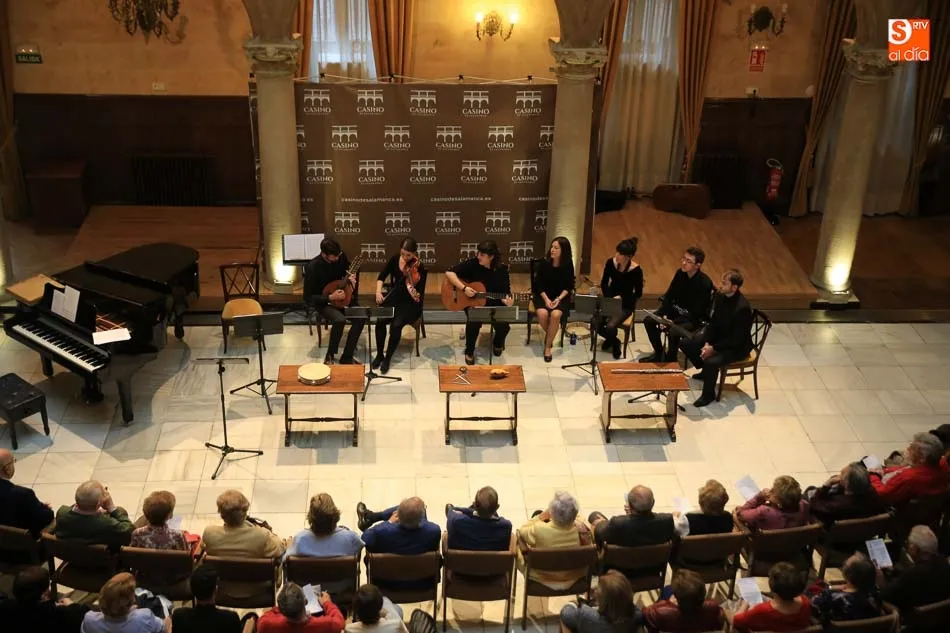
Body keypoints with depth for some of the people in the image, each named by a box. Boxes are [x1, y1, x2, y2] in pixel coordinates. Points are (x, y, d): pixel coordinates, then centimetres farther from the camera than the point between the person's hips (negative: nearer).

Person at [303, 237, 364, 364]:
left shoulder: (341, 256, -10)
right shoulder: (313, 267, -23)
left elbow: (350, 270, 12)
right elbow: (308, 298, -18)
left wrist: (352, 278, -13)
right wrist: (330, 298, -27)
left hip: (342, 297, 5)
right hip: (323, 302, -5)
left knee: (360, 318, -22)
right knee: (339, 320, -34)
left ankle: (346, 357, -10)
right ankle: (330, 356, -11)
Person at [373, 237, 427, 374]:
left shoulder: (420, 269, -17)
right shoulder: (394, 260, -5)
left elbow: (420, 297, -20)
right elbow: (381, 277, 5)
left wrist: (415, 295, -42)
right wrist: (378, 291, -11)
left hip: (410, 302, -4)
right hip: (393, 297, 4)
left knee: (396, 325, -29)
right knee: (380, 321, -23)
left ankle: (387, 358, -7)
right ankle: (379, 354, -2)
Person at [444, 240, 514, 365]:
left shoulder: (501, 270, -9)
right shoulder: (473, 264, -12)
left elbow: (505, 293, -5)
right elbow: (449, 272, -15)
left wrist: (508, 302, -29)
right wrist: (464, 288, -25)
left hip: (494, 304, 1)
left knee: (504, 325, -23)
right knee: (474, 322, -33)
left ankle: (498, 343, 17)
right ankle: (469, 351, -4)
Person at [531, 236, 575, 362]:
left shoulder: (568, 265, -9)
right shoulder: (544, 263, -9)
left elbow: (569, 286, -2)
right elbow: (539, 284, -4)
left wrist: (559, 299, -17)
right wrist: (546, 299, -17)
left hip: (561, 297, -1)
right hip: (543, 295, 1)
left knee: (555, 315, -31)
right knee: (542, 313, -30)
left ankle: (548, 346, -13)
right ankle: (549, 335, 3)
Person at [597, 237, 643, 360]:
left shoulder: (636, 270, -19)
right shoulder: (610, 262, -9)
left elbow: (638, 293, -8)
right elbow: (604, 283, 4)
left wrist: (621, 298, -17)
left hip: (625, 304, -4)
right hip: (609, 299, 4)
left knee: (610, 327, -27)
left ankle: (612, 340, 12)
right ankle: (613, 340, 15)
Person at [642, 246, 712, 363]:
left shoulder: (704, 283, -25)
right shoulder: (680, 273, -6)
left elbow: (696, 313, -24)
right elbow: (669, 295, 4)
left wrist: (673, 322, -27)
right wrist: (663, 315, -11)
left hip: (695, 319, -7)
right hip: (677, 310, 7)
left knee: (673, 332, -32)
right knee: (648, 321, -8)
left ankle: (670, 360, -5)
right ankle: (659, 354, 10)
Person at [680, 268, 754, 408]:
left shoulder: (742, 308, -31)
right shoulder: (720, 297, -7)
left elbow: (737, 339, -26)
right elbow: (713, 322, 3)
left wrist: (714, 348, -23)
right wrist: (707, 343, -11)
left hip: (737, 347, -9)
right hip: (719, 337, 9)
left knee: (711, 361, -33)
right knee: (685, 344, 5)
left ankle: (708, 394, -6)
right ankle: (705, 372, 28)